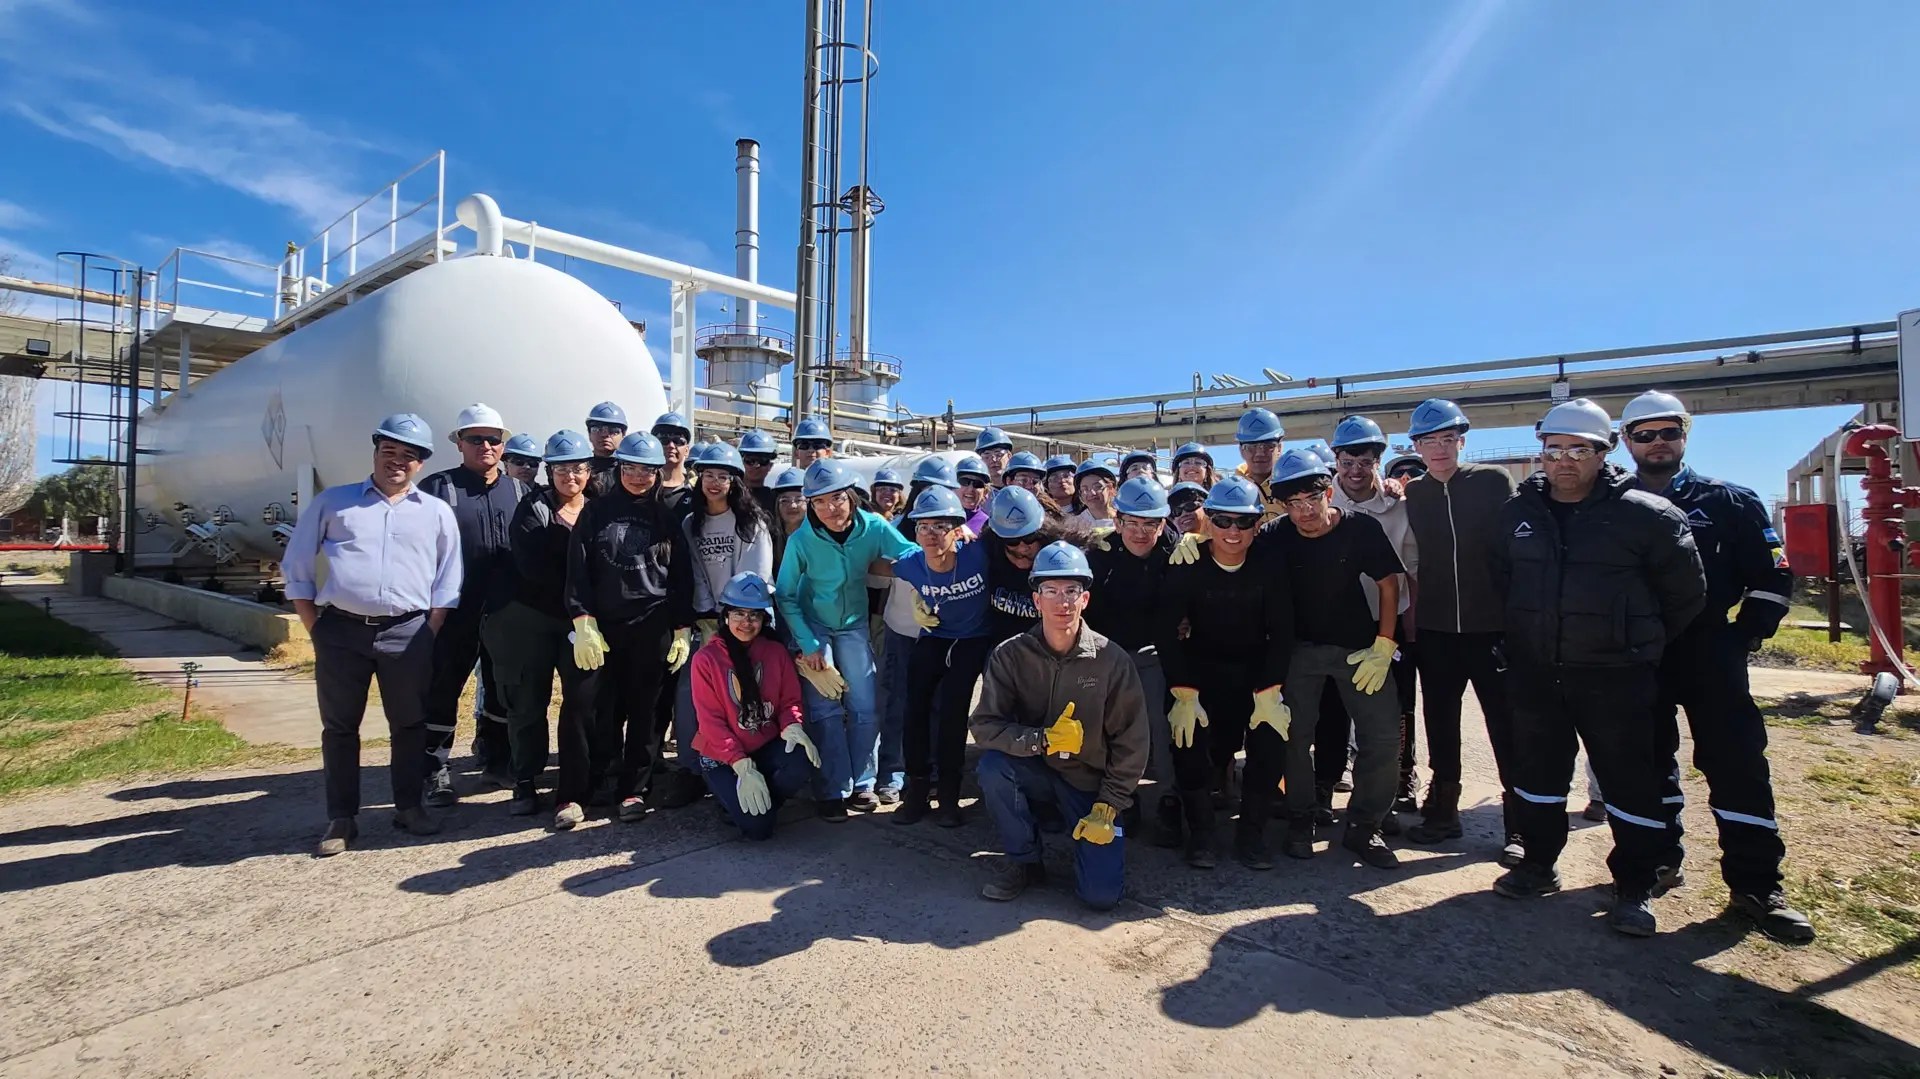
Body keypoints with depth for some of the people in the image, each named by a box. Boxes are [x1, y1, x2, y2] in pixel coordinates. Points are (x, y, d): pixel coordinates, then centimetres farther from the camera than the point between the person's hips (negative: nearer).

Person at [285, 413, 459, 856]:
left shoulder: (437, 512, 9)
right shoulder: (333, 502, 9)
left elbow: (447, 583, 9)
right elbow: (296, 569, 10)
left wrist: (427, 633, 1)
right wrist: (316, 629, 3)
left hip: (407, 634, 0)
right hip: (340, 631, 0)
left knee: (410, 724, 7)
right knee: (339, 726, 8)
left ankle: (409, 806, 21)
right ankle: (341, 818, 19)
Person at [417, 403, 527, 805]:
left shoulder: (519, 491, 9)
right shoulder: (437, 487, -2)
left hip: (507, 613, 4)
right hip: (454, 615, -4)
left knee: (505, 691, 13)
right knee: (442, 690, 5)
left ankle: (495, 758, 30)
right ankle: (436, 772, 17)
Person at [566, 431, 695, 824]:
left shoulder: (667, 518, 7)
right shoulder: (596, 512, 6)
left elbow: (682, 577, 6)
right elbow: (578, 571, 1)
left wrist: (683, 630, 0)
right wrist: (583, 622, -9)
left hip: (654, 628, 0)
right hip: (605, 626, 0)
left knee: (645, 710, 5)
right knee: (606, 709, 1)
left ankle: (633, 788, 15)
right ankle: (601, 779, 18)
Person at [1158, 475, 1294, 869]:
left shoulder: (1270, 568, -9)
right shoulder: (1187, 566, -14)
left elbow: (1282, 634, -6)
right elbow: (1166, 631, -16)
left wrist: (1269, 693, -15)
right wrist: (1184, 695, -22)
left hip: (1256, 670, 2)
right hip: (1201, 669, -1)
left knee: (1272, 739, -20)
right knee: (1188, 737, -23)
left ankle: (1251, 834, 3)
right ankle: (1200, 833, 1)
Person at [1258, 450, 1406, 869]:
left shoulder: (1362, 528, -16)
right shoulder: (1275, 536, -14)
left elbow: (1388, 584, -6)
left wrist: (1383, 647, -9)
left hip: (1358, 646, 0)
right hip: (1301, 648, 0)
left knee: (1384, 736, -4)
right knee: (1295, 735, -2)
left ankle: (1363, 826, 14)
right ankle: (1300, 821, 18)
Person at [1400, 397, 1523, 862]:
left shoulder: (1494, 480, -3)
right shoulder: (1411, 495, 5)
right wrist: (1412, 614, 2)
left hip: (1492, 626, -3)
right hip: (1435, 630, 3)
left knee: (1507, 727, 4)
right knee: (1440, 726, 13)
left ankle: (1519, 826, 17)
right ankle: (1442, 811, 28)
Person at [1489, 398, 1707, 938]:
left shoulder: (1646, 515, -9)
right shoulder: (1516, 513, 3)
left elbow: (1686, 594, 1)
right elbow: (1501, 581, 17)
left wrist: (1642, 643, 7)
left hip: (1616, 675, -4)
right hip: (1534, 671, 4)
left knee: (1630, 777, 5)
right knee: (1535, 769, 13)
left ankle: (1637, 886, 21)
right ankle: (1538, 863, 29)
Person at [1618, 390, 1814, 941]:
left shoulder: (1730, 502, 4)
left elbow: (1773, 577, 5)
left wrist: (1744, 637, -3)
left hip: (1710, 657, -1)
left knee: (1738, 763, -3)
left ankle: (1755, 885, 8)